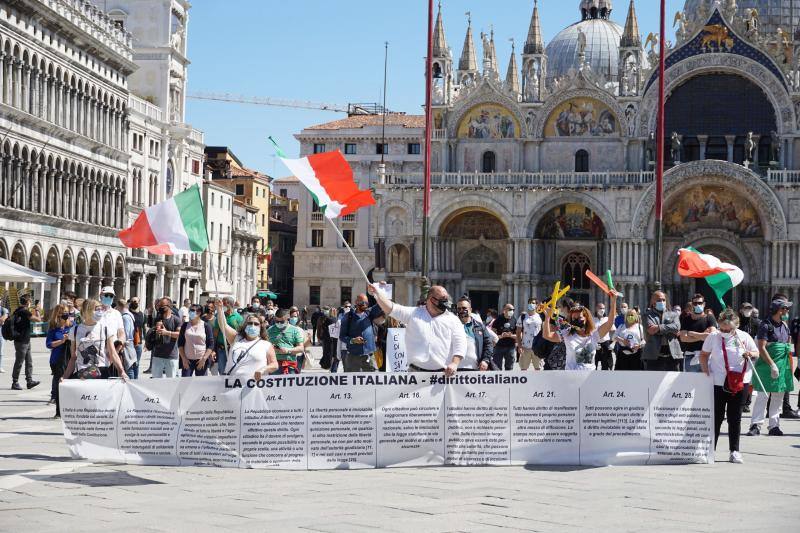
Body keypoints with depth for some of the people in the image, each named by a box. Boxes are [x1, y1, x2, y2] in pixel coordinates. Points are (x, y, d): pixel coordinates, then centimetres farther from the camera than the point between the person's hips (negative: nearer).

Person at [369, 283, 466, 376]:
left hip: (443, 373, 0)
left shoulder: (452, 320, 8)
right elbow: (391, 309, 1)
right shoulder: (414, 314, 10)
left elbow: (460, 344, 1)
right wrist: (378, 294, -14)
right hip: (416, 371, 0)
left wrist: (454, 364, -13)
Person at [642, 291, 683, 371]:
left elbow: (676, 327, -5)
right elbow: (650, 329, -11)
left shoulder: (673, 315, 16)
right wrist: (670, 329, -7)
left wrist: (659, 328, -10)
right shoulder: (648, 315, 8)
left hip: (672, 355, 2)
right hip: (653, 356, -2)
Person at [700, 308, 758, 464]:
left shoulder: (744, 337, -2)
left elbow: (756, 353, 9)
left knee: (735, 417, 5)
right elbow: (703, 354, 9)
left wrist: (750, 354, -13)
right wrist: (706, 372, -2)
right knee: (716, 416, 3)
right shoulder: (713, 337, -2)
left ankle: (734, 451, 11)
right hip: (717, 382, 0)